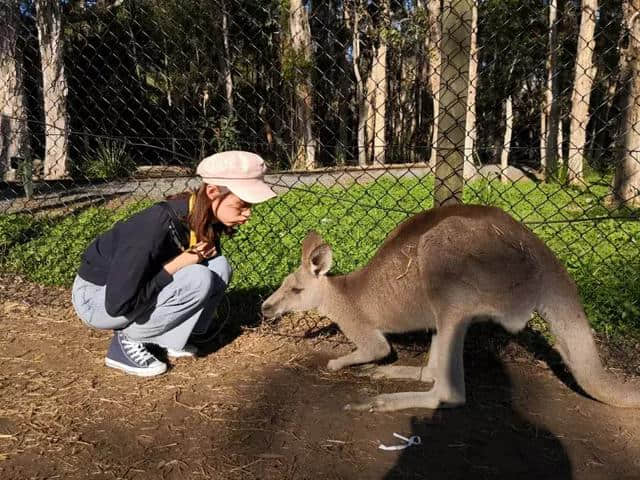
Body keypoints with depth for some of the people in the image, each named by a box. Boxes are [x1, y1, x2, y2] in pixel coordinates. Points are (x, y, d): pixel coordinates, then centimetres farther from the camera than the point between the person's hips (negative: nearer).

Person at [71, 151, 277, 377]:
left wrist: (206, 251, -13)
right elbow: (118, 304, -32)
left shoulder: (206, 220, -11)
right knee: (197, 280, -26)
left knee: (218, 266, -11)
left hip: (140, 285, 7)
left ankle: (169, 338, 1)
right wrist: (177, 264, -27)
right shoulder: (158, 225, -33)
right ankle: (128, 341, -8)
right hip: (97, 296, -7)